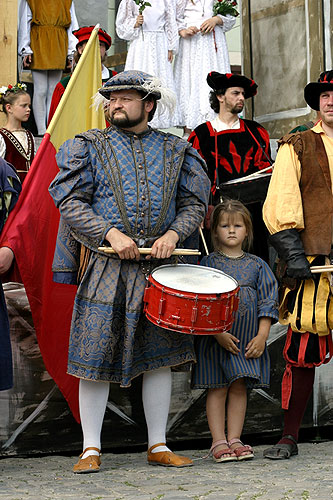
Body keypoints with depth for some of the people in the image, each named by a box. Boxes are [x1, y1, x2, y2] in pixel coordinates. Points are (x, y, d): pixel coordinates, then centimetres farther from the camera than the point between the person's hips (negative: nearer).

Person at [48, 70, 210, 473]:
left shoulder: (174, 151, 11)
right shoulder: (90, 147, 5)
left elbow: (194, 204, 10)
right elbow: (70, 201, -3)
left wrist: (173, 233, -10)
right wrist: (110, 234, -16)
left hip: (158, 269, 2)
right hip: (105, 268, -2)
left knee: (159, 356, 6)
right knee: (96, 358, -3)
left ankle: (158, 446, 16)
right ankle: (91, 449, 5)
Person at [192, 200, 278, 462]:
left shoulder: (257, 266, 9)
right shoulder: (208, 264, 2)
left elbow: (267, 302, 6)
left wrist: (261, 336, -5)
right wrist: (218, 333, -14)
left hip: (248, 340, 2)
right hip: (215, 339, -2)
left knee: (239, 387, 3)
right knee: (217, 389, -2)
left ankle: (235, 440, 9)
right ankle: (219, 442, 0)